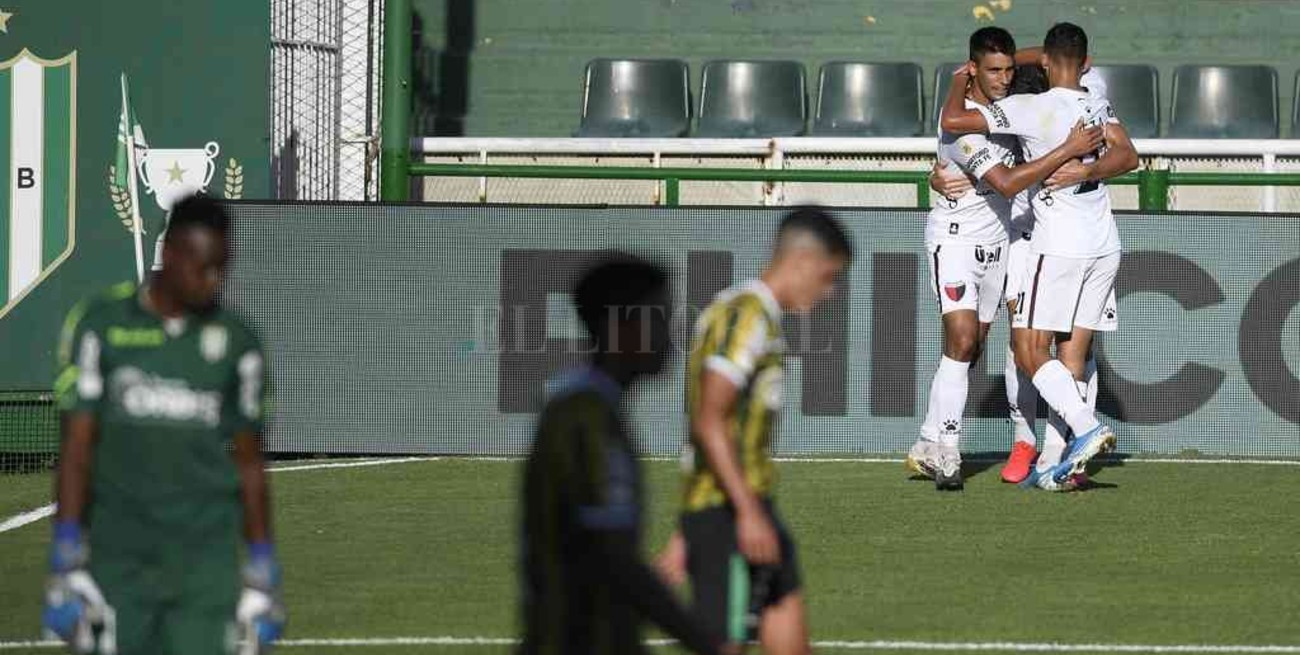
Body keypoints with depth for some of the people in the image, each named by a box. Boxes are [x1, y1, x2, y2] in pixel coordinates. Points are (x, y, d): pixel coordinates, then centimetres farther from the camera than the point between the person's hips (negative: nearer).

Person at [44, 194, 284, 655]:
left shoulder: (236, 344, 7)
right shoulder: (101, 325, 1)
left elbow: (249, 463, 13)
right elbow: (76, 448, -1)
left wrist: (262, 574, 11)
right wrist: (67, 562, -8)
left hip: (207, 559, 1)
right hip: (119, 555, -1)